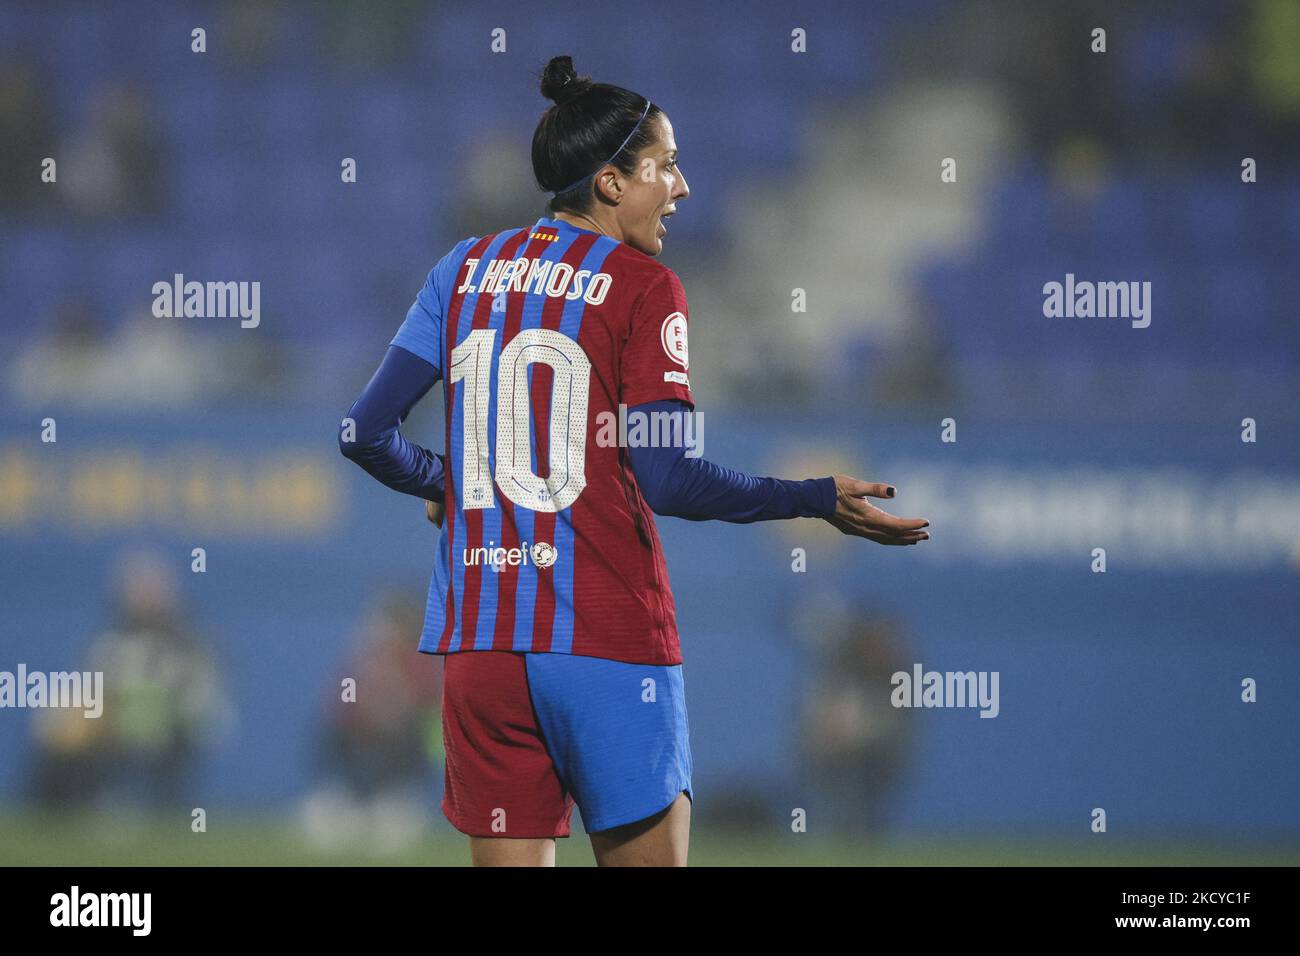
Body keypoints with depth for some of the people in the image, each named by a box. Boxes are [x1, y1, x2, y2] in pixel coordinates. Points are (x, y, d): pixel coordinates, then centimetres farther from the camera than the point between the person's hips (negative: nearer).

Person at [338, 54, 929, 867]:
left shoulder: (466, 269, 11)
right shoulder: (644, 286, -4)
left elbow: (366, 432, 8)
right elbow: (669, 478, -14)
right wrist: (822, 501, -7)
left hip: (477, 639, 5)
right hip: (610, 645, -5)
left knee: (511, 860, 7)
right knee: (650, 853, 3)